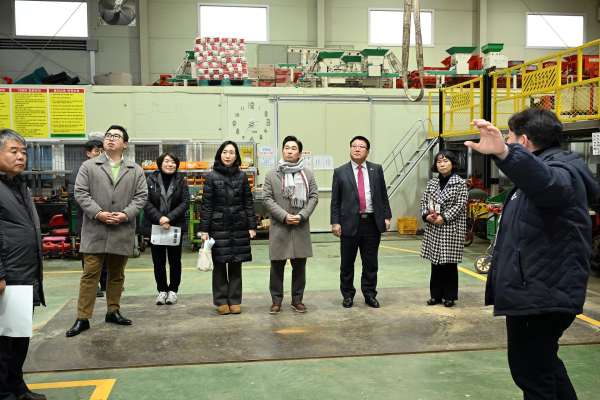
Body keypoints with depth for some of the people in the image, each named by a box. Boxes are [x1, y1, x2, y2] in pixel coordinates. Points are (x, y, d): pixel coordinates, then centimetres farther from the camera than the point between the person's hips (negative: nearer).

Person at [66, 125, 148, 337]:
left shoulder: (136, 170, 8)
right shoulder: (89, 166, 5)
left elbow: (141, 196, 3)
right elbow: (80, 193, -2)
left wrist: (126, 214, -12)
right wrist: (98, 213, -14)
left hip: (123, 231, 2)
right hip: (95, 230, -2)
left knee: (117, 275, 12)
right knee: (90, 275, -1)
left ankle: (113, 311, 26)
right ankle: (83, 318, 5)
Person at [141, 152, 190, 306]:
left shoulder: (181, 181, 1)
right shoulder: (151, 180, -1)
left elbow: (185, 202, -4)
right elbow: (146, 202, -6)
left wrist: (170, 218, -15)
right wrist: (160, 219, -17)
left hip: (176, 226, 0)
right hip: (155, 226, 0)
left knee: (175, 261, 8)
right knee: (158, 262, 6)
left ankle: (173, 290, 22)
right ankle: (162, 290, 21)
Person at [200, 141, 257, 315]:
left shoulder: (242, 176, 5)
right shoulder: (212, 176, -1)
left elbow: (248, 202, 7)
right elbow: (206, 205, -2)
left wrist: (252, 226, 1)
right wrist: (204, 230, -7)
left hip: (239, 227, 2)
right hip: (218, 227, -2)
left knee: (236, 265, 7)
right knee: (219, 264, 4)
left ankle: (235, 301, 17)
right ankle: (221, 301, 15)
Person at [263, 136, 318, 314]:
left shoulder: (308, 174, 8)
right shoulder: (271, 175, 4)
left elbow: (314, 197, 3)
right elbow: (267, 199, -2)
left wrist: (301, 216, -11)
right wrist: (284, 216, -13)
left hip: (301, 227, 1)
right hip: (279, 227, -1)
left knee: (299, 266, 8)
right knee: (277, 267, 4)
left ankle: (297, 299, 21)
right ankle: (276, 301, 16)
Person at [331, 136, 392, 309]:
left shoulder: (377, 169, 8)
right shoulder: (340, 172, 2)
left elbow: (383, 195, 10)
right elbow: (335, 200, 1)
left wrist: (387, 216, 4)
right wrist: (335, 222, -5)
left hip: (373, 223, 2)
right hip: (350, 223, -1)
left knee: (371, 262, 9)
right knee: (347, 263, 7)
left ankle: (370, 294, 21)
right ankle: (348, 295, 21)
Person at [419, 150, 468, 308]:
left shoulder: (460, 184, -4)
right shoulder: (432, 183, 10)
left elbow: (460, 204, -11)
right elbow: (424, 201, 9)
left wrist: (444, 217, -18)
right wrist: (426, 215, -9)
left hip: (452, 230, -5)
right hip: (433, 229, 5)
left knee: (450, 262, 1)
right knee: (435, 262, 10)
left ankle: (449, 296, 12)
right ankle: (436, 294, 20)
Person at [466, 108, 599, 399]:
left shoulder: (560, 171, -18)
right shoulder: (550, 167, 17)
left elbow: (547, 182, -45)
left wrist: (505, 153, -62)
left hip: (540, 297, -11)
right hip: (537, 294, 11)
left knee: (532, 374, -3)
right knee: (543, 364, 25)